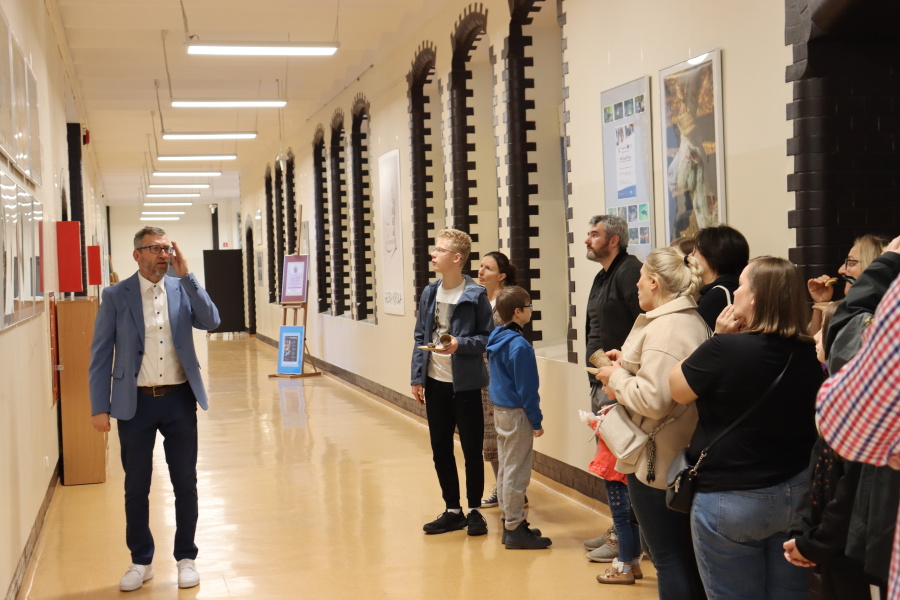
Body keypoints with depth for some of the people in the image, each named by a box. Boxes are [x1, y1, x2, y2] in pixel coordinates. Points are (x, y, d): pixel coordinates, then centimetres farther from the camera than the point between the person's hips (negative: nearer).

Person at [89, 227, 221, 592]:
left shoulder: (182, 289, 3)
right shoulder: (116, 296, -3)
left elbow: (211, 321, -12)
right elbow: (100, 354, -2)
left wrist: (186, 275, -16)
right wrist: (100, 407, -6)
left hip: (179, 400, 1)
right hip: (135, 403, -1)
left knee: (185, 483, 8)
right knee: (136, 487, 9)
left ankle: (186, 558, 22)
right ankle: (141, 562, 24)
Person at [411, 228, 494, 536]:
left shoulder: (475, 295, -10)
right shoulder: (429, 293, 5)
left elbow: (488, 337, -6)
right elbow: (420, 337, 9)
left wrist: (461, 344, -23)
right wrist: (417, 377, 5)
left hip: (465, 384, -5)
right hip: (435, 383, 5)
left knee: (472, 450, 5)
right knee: (440, 450, 12)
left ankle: (474, 511, 19)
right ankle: (452, 511, 25)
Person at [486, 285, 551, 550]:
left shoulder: (496, 338, 6)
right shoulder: (519, 345, -21)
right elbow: (526, 388, -19)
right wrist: (536, 421, -11)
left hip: (500, 409, 9)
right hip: (516, 413, -9)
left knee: (505, 468, 16)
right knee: (516, 473, -3)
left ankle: (510, 521, 25)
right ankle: (515, 529, 3)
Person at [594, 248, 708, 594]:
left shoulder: (663, 328, -20)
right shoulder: (694, 321, 10)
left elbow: (653, 399, -27)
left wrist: (617, 377, -11)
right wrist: (629, 363, 10)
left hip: (657, 461, -9)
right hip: (686, 457, 9)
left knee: (669, 559, 0)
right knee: (687, 555, 16)